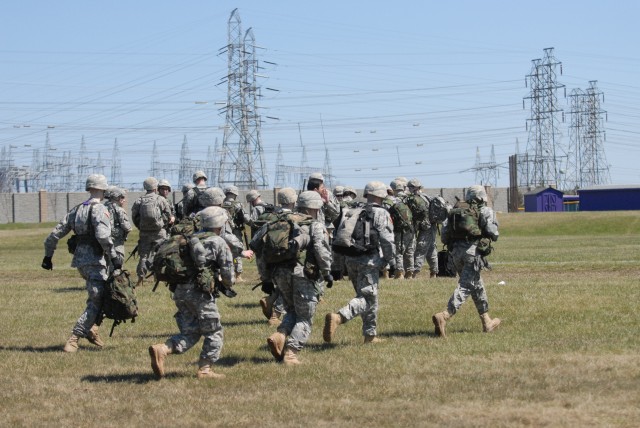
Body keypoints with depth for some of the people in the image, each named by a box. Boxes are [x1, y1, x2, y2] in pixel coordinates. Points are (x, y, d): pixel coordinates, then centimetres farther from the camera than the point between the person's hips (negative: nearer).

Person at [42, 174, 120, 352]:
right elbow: (102, 235, -25)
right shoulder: (99, 209, -9)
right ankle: (73, 339, -16)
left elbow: (55, 234, 14)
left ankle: (91, 328, 15)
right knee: (96, 302, -8)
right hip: (95, 261, -8)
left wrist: (48, 256, 23)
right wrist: (114, 257, -20)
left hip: (80, 260, 8)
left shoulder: (76, 210, 14)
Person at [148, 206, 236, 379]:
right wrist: (229, 282, 19)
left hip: (180, 291, 7)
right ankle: (205, 369, 4)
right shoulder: (219, 243, -2)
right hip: (200, 293, -7)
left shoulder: (191, 238, 17)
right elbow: (228, 275, -3)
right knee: (214, 333, 8)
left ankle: (161, 349, -9)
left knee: (190, 333, 12)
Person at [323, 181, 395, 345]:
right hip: (368, 261, -8)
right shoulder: (381, 214, -5)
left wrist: (342, 263, 25)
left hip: (350, 259, 8)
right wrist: (392, 262, -4)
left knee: (369, 298, 18)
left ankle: (370, 334, 21)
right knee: (366, 297, -11)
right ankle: (338, 317, -33)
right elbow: (387, 240, -13)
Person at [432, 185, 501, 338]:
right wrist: (494, 237, 15)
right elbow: (492, 233, -7)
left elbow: (445, 229, 9)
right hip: (472, 252, -6)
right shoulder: (486, 212, 2)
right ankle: (444, 316, -31)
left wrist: (449, 245, 20)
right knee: (465, 287, -11)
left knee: (477, 285, 20)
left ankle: (486, 321, 28)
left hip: (456, 252, 6)